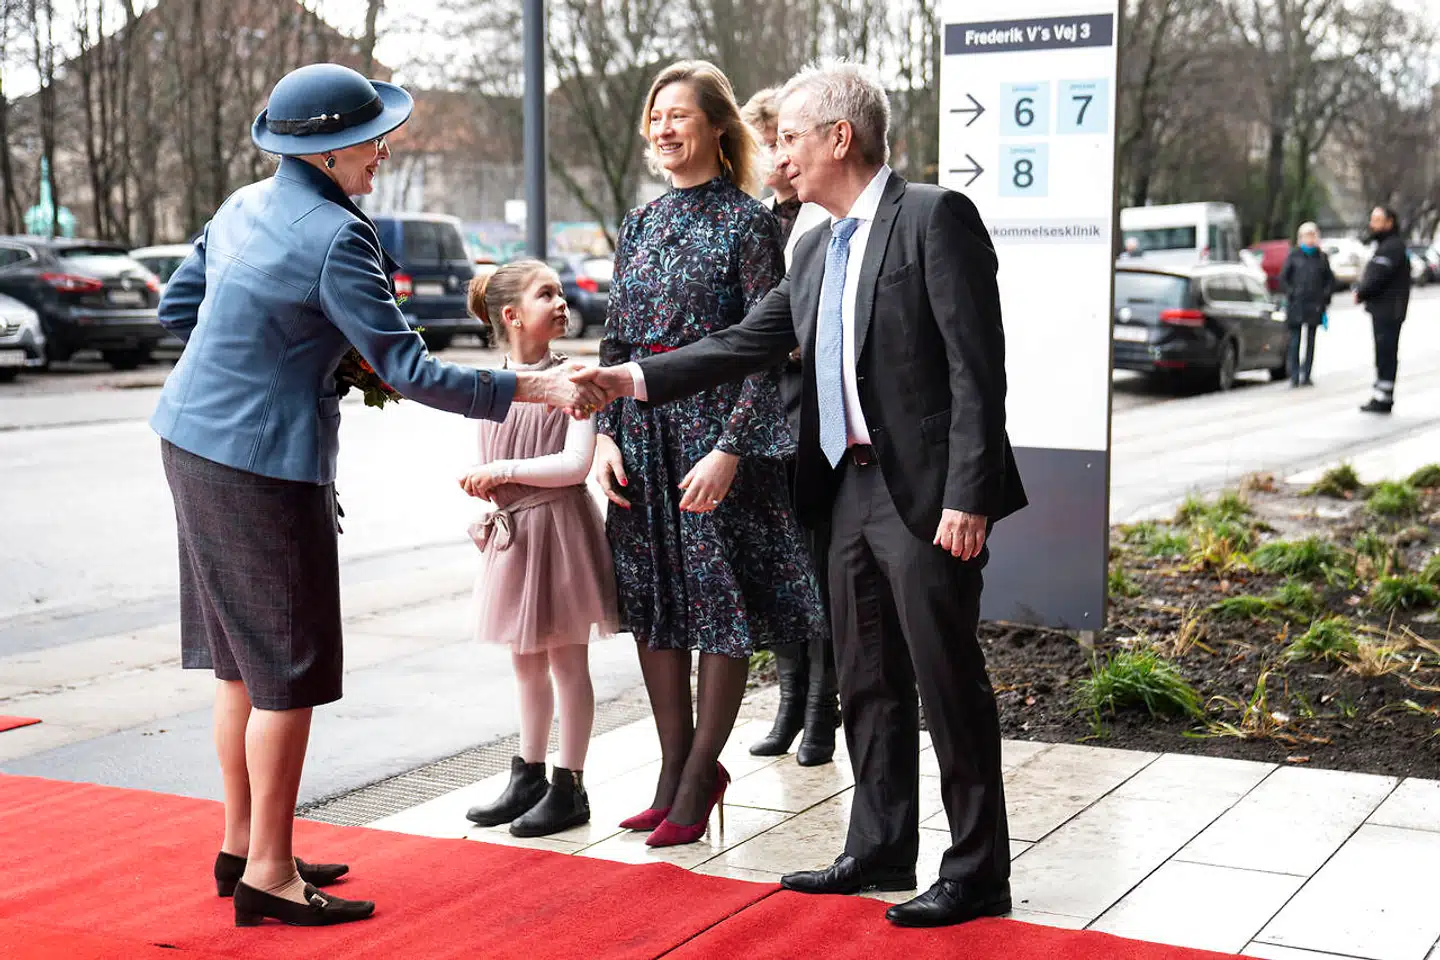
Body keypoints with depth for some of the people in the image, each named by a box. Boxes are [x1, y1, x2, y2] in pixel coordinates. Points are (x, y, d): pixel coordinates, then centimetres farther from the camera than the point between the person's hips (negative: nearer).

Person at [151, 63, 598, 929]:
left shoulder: (245, 207, 9)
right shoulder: (334, 239, -18)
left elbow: (177, 307, 17)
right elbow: (409, 371, -18)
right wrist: (532, 388, -15)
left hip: (195, 439, 9)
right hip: (263, 461, -9)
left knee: (245, 660, 17)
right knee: (290, 669, -1)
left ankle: (243, 844, 27)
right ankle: (268, 873, 6)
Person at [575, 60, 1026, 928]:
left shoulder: (935, 218, -11)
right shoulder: (818, 249, 14)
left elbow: (978, 365, -16)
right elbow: (749, 343, 16)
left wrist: (968, 496, -20)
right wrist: (636, 379, 7)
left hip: (926, 494, -8)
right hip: (852, 488, 8)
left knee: (950, 683, 0)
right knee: (868, 681, 15)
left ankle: (978, 874, 11)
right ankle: (880, 849, 28)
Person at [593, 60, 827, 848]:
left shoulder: (747, 221, -6)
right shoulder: (640, 222, 12)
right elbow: (614, 341, 13)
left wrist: (730, 449, -19)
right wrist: (606, 435, 2)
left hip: (716, 428, -6)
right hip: (642, 430, 6)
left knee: (723, 606, 1)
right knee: (651, 604, 10)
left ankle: (697, 780, 13)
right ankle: (675, 771, 22)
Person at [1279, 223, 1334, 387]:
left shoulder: (1321, 257, 8)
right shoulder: (1294, 256, 3)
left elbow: (1330, 279, 14)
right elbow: (1283, 278, 4)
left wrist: (1325, 296, 3)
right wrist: (1291, 293, -6)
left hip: (1314, 305, 2)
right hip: (1296, 306, -2)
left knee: (1310, 341, 5)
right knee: (1295, 341, -4)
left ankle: (1306, 375, 9)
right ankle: (1294, 376, -2)